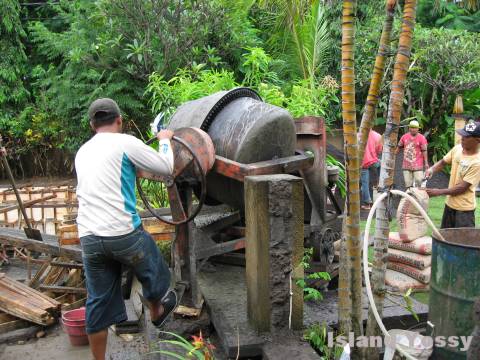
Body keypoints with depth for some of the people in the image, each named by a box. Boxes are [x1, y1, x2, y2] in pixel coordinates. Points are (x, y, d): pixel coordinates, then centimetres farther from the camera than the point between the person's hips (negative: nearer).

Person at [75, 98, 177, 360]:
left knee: (98, 302, 14)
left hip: (88, 238, 6)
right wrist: (165, 140, 17)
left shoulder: (82, 152, 16)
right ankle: (157, 313, 47)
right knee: (153, 272, 23)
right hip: (124, 233, -6)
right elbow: (166, 167, -2)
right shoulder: (125, 143, -5)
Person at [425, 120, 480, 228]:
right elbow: (443, 162, 9)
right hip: (450, 203, 7)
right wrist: (432, 169, -13)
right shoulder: (457, 148, -4)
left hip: (464, 208, -7)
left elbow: (463, 187, -23)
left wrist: (439, 192, -21)